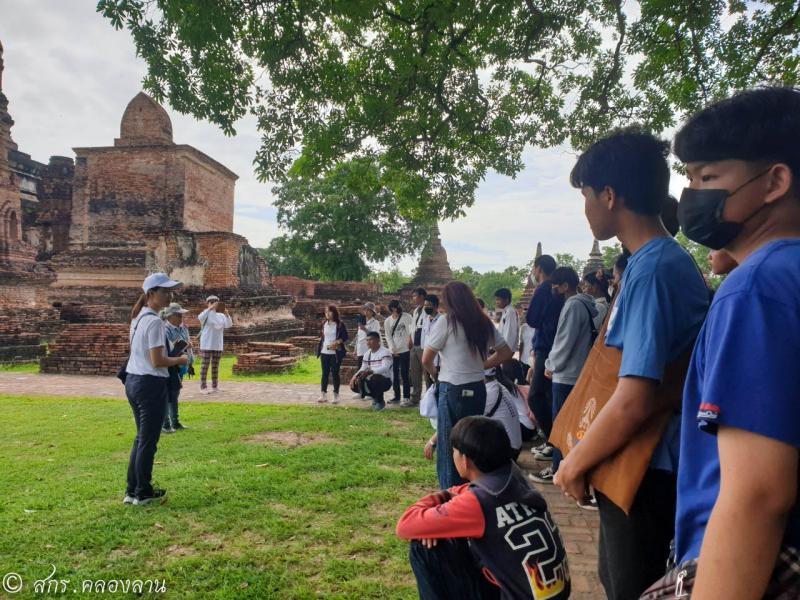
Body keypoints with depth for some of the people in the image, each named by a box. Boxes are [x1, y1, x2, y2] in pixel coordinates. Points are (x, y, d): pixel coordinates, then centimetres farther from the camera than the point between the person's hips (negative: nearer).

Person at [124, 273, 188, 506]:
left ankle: (132, 491, 28)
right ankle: (143, 493, 18)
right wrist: (180, 360, -5)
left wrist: (172, 357, 12)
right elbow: (157, 362, -20)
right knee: (148, 441, 4)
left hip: (133, 381, 10)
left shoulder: (138, 318, 11)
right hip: (150, 384, -10)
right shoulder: (154, 321, -18)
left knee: (140, 438, 20)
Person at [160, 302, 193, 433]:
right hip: (169, 367, -8)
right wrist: (184, 346, -19)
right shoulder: (165, 329, -17)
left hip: (180, 367, 8)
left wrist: (190, 363, 14)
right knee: (167, 395, 0)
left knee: (175, 394, 17)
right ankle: (164, 424, 9)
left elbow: (189, 345, 15)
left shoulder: (183, 328, 8)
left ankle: (175, 422, 27)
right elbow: (168, 350, -25)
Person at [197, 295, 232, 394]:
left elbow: (229, 325, -2)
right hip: (207, 345, -4)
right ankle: (203, 387, -3)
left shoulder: (221, 315, 10)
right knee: (205, 365, -5)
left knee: (215, 366, 9)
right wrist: (211, 308, -29)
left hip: (218, 345, 4)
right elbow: (200, 318, -24)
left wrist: (227, 314, -17)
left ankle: (215, 386, 16)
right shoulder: (205, 314, -1)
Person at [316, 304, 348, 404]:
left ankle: (336, 395, 9)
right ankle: (323, 395, 15)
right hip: (325, 352, 4)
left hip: (335, 353, -4)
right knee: (325, 373, 8)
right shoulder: (324, 323, 8)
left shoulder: (340, 324, -6)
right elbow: (321, 336, 16)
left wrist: (337, 342, -19)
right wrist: (320, 346, 3)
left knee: (335, 374, 1)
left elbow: (346, 337, -6)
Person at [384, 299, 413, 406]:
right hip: (394, 352, 4)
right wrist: (393, 350, -3)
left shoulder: (406, 317, -3)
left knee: (404, 374, -5)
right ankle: (397, 396, 22)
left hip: (405, 350, -4)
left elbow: (412, 327, -16)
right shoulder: (387, 321, 7)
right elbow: (388, 337, 6)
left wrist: (410, 338, -31)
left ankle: (407, 398, -1)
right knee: (395, 374, 10)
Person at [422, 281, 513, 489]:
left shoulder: (446, 323, -8)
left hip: (452, 390, -5)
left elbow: (426, 360, -6)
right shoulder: (484, 323, 7)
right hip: (478, 389, 6)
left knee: (449, 444, 5)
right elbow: (506, 353, 13)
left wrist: (435, 375, 13)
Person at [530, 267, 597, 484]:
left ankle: (558, 469, 8)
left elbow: (565, 342, -19)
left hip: (566, 374, -9)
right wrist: (553, 363, 13)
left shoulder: (573, 305, -17)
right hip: (574, 373, 10)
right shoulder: (580, 304, 13)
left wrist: (551, 366, -7)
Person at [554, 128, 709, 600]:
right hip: (651, 468, 9)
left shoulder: (651, 270, -24)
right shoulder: (673, 260, 7)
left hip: (644, 476, -9)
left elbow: (633, 403, -29)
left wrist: (576, 463, -13)